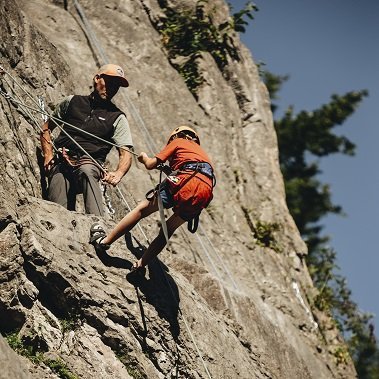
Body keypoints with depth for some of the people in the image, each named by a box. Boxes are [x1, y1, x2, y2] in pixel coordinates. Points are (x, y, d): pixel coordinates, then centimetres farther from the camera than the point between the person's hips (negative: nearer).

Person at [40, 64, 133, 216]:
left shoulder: (117, 118, 13)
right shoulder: (72, 102, 19)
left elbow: (125, 154, 3)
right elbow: (46, 128, 27)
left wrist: (118, 174, -19)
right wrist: (48, 155, 9)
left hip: (89, 163, -2)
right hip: (60, 162, 2)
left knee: (86, 172, -41)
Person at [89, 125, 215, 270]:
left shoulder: (178, 141, 21)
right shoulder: (200, 151, 40)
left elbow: (150, 164, 16)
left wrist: (145, 158, 39)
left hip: (186, 182, -5)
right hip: (205, 193, 5)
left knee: (142, 209, 8)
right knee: (168, 230, 18)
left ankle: (105, 240, 11)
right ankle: (140, 265, 16)